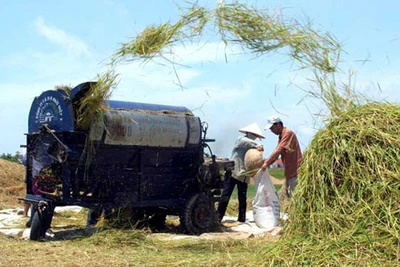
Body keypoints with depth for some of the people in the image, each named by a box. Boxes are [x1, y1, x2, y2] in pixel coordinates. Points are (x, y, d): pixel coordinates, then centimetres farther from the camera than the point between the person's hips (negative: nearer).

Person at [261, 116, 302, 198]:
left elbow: (278, 150, -23)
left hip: (295, 170, -10)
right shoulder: (281, 136, 15)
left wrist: (266, 163, -24)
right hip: (289, 171, 10)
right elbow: (276, 154, 12)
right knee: (288, 193, 13)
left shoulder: (288, 133, -14)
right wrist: (266, 162, -1)